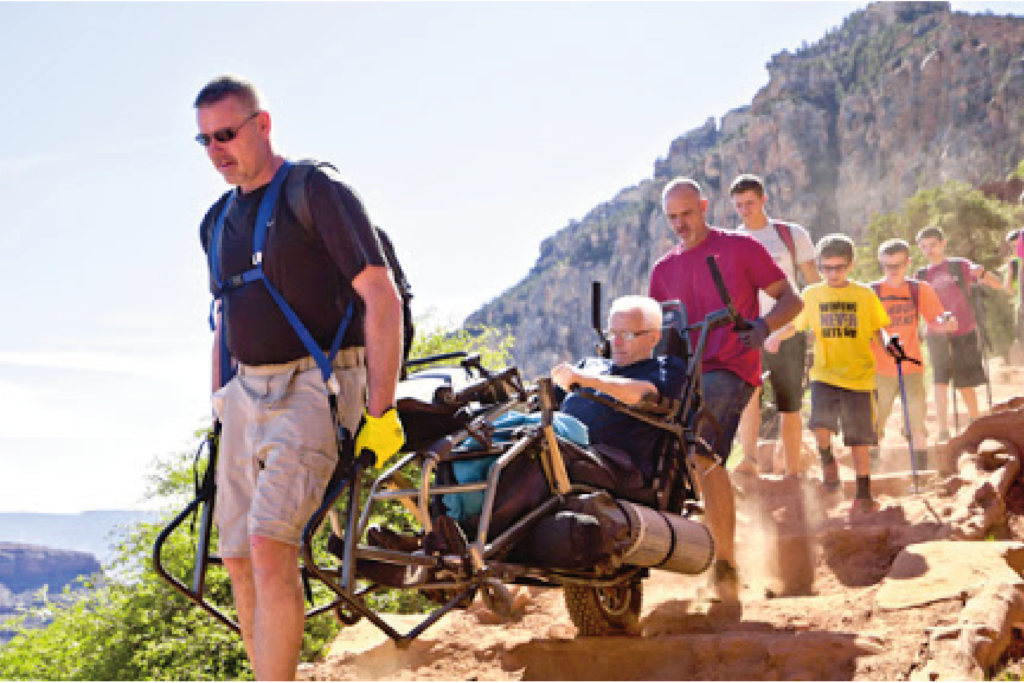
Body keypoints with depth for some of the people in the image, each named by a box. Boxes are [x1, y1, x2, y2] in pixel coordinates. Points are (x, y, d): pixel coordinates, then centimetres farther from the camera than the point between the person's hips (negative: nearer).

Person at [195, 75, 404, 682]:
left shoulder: (319, 193, -6)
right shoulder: (219, 220, 16)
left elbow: (382, 299, -12)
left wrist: (381, 412, -16)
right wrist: (220, 406, 20)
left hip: (315, 386, -7)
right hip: (246, 394, 7)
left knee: (270, 544, -21)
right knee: (240, 560, 3)